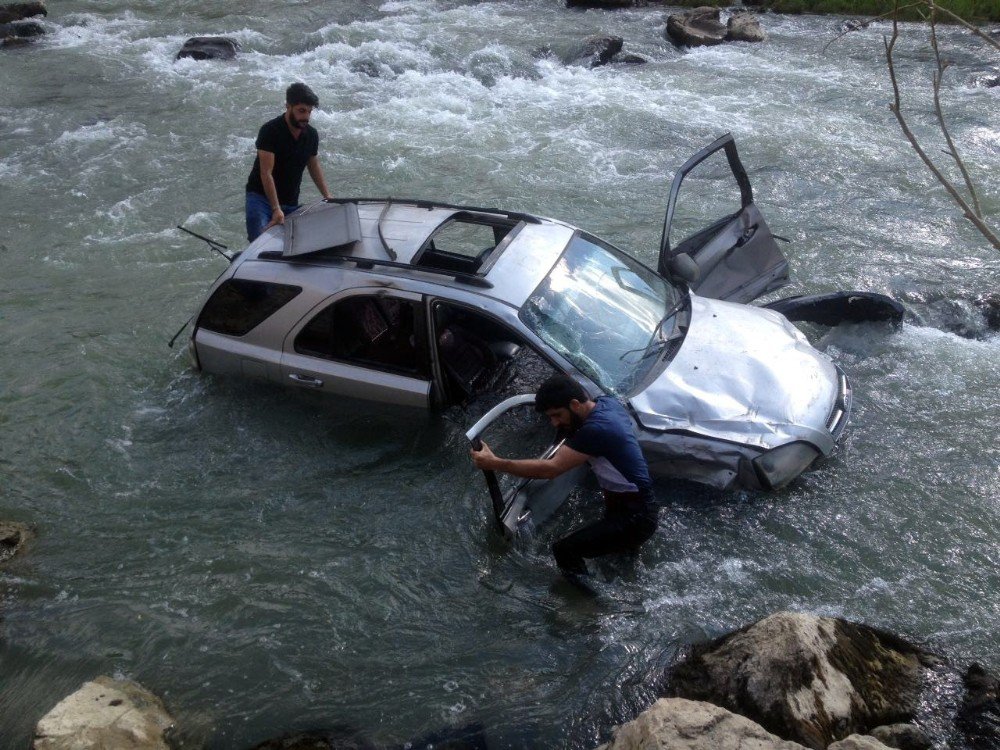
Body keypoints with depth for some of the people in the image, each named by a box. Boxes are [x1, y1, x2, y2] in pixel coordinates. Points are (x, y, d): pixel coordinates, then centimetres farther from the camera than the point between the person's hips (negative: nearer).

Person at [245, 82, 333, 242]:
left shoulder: (312, 134, 1)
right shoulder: (270, 131, -17)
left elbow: (314, 166, 16)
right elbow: (266, 173, -22)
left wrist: (328, 197, 5)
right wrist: (276, 209, -31)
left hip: (291, 203, 6)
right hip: (261, 197, -5)